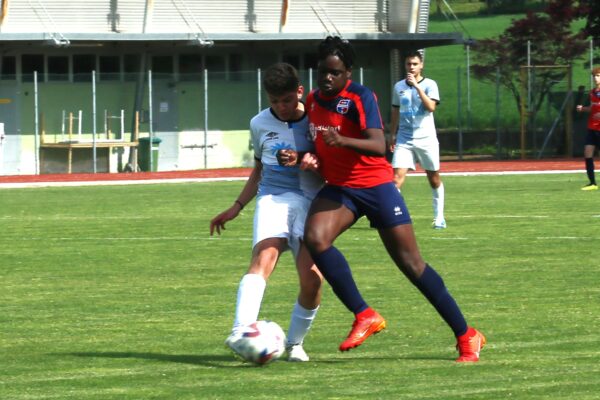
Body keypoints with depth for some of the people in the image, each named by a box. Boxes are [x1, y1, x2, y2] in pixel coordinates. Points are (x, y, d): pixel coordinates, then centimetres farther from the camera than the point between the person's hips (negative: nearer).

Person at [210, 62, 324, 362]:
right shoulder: (260, 124, 15)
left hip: (310, 202, -1)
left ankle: (294, 343, 8)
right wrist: (236, 207, 27)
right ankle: (240, 332, -47)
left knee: (312, 279, -17)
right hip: (272, 199, 1)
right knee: (264, 258, -28)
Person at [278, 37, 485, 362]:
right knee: (315, 237, -26)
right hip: (338, 188, 5)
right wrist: (297, 159, 1)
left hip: (375, 185, -5)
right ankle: (364, 316, -17)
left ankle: (466, 336, 9)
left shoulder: (360, 98, -15)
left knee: (411, 263, -3)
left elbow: (378, 145, -28)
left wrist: (343, 141, -46)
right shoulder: (313, 99, 7)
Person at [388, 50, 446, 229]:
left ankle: (439, 217, 21)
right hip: (404, 139, 2)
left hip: (426, 139, -2)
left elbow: (431, 107, -19)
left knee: (434, 179, 8)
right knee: (397, 176, -13)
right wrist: (392, 135, 16)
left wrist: (417, 86, -23)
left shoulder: (429, 84, -4)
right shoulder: (399, 87, 7)